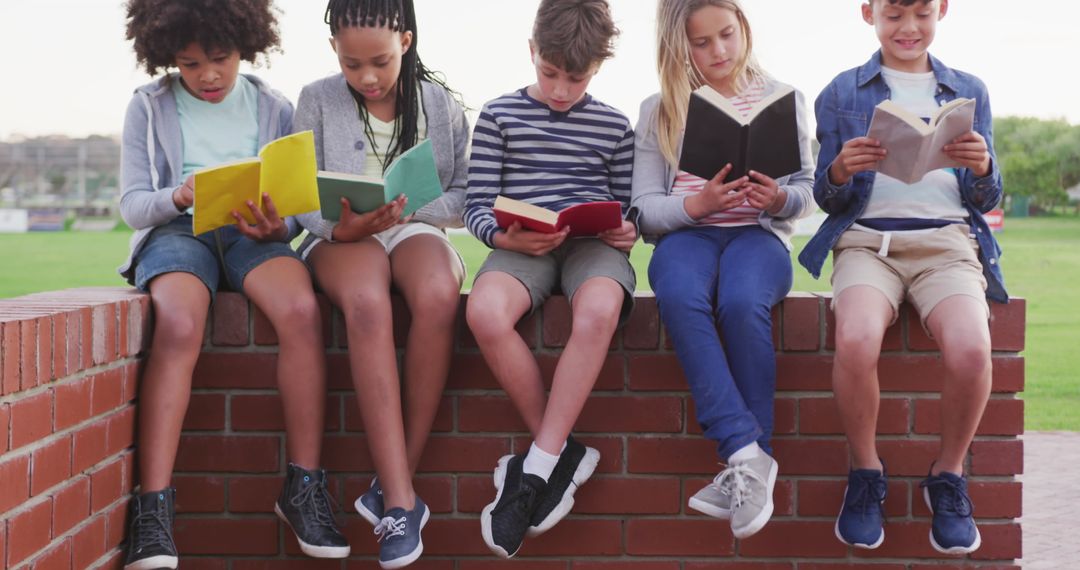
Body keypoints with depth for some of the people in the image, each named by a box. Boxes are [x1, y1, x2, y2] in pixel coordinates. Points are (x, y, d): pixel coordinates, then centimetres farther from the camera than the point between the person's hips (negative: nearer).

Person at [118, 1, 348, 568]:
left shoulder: (274, 108, 14)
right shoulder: (149, 107, 11)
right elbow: (132, 203, 6)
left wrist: (278, 225, -13)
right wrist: (176, 197, -17)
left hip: (255, 235, 1)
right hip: (175, 230, -1)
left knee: (301, 309, -33)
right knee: (179, 324, -36)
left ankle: (303, 487, -25)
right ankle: (153, 507, -37)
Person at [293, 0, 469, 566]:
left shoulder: (441, 104, 9)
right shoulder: (316, 100, 7)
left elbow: (463, 192, 8)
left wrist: (407, 210, -11)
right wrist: (341, 225, -18)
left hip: (416, 228, 1)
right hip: (341, 235, -1)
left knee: (438, 296, -37)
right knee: (367, 304, -38)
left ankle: (392, 485, -29)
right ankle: (400, 499, -40)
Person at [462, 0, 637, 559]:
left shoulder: (613, 125, 16)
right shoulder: (499, 115, 11)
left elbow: (625, 203, 22)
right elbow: (478, 206, 8)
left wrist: (628, 231, -1)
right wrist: (506, 237, -13)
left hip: (593, 243, 0)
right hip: (521, 246, 0)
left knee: (598, 311, -37)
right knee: (484, 313, -35)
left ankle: (536, 468, -29)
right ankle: (562, 452, -18)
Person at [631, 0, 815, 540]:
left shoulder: (782, 99, 13)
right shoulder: (658, 111, 13)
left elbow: (806, 191, 10)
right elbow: (645, 209, 5)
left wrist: (780, 199, -14)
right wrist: (696, 203, -14)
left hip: (759, 233, 0)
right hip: (685, 234, 1)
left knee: (743, 304, -36)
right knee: (680, 298, -36)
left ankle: (746, 461, -27)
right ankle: (747, 454, -38)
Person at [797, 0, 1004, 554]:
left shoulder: (969, 91, 19)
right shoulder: (842, 92, 15)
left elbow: (985, 200, 17)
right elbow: (827, 197, 12)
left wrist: (982, 167, -6)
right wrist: (840, 171, -11)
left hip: (948, 240, 1)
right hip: (867, 239, -1)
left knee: (970, 348, -31)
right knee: (857, 339, -35)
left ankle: (948, 476, -4)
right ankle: (866, 473, -9)